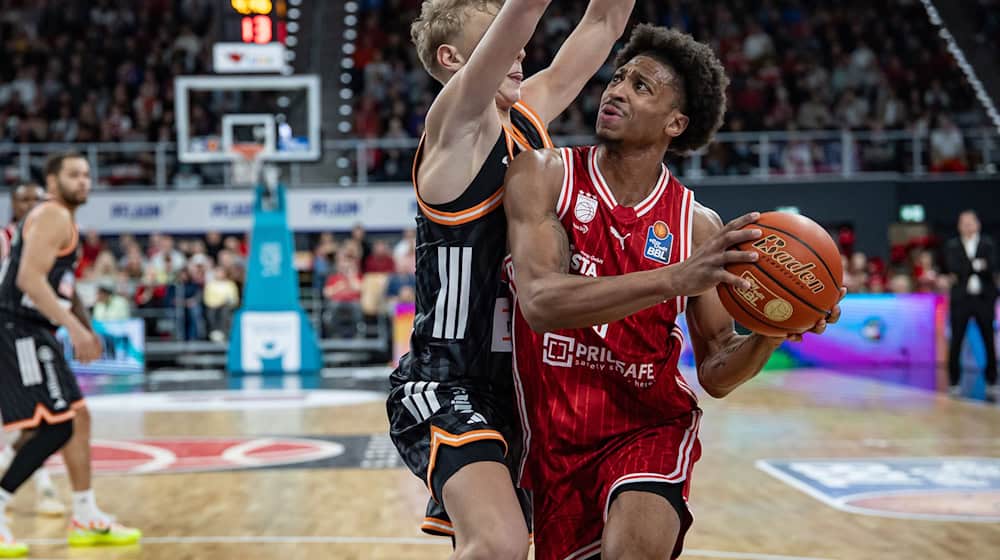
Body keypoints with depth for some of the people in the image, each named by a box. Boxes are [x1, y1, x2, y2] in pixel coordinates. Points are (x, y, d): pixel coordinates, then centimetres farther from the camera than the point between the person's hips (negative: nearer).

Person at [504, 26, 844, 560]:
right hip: (555, 435, 1)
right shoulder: (543, 175, -10)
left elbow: (716, 374, 1)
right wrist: (675, 278, -36)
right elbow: (540, 302, -26)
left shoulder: (699, 226, -5)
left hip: (650, 426, -1)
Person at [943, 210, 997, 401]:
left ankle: (991, 384, 11)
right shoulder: (952, 246, 7)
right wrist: (976, 266, -17)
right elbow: (952, 268, -9)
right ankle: (954, 383, 8)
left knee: (989, 342, 2)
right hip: (961, 299, 0)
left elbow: (993, 268, -9)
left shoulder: (988, 244, 6)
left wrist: (963, 272, -18)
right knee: (956, 342, -1)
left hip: (984, 299, 0)